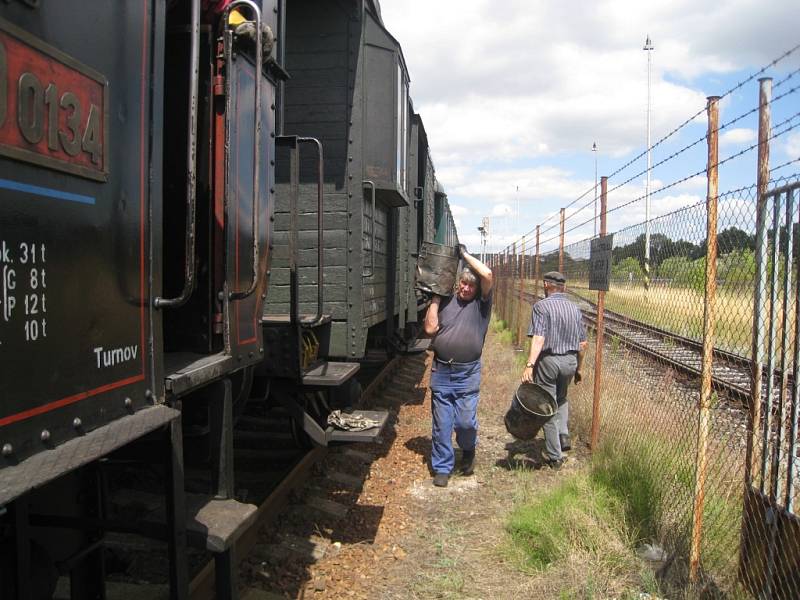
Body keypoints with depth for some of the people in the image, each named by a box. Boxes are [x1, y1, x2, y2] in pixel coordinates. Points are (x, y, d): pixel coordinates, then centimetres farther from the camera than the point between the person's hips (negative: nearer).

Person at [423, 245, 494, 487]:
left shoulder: (481, 303, 2)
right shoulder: (445, 302, 8)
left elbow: (487, 274, -14)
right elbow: (430, 328, -3)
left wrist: (465, 255, -4)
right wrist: (435, 299, -2)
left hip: (468, 374, -2)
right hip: (441, 371, 2)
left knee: (466, 421, -1)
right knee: (441, 423, 7)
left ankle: (468, 451, 32)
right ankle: (442, 467, 20)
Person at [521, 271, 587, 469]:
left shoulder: (541, 306, -9)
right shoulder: (575, 309, 9)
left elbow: (538, 338, -21)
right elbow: (583, 344, 11)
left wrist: (529, 365, -26)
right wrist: (578, 368, 21)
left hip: (548, 360, -5)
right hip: (570, 360, 5)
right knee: (561, 398, 30)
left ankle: (555, 457, 9)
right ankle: (563, 435, 13)